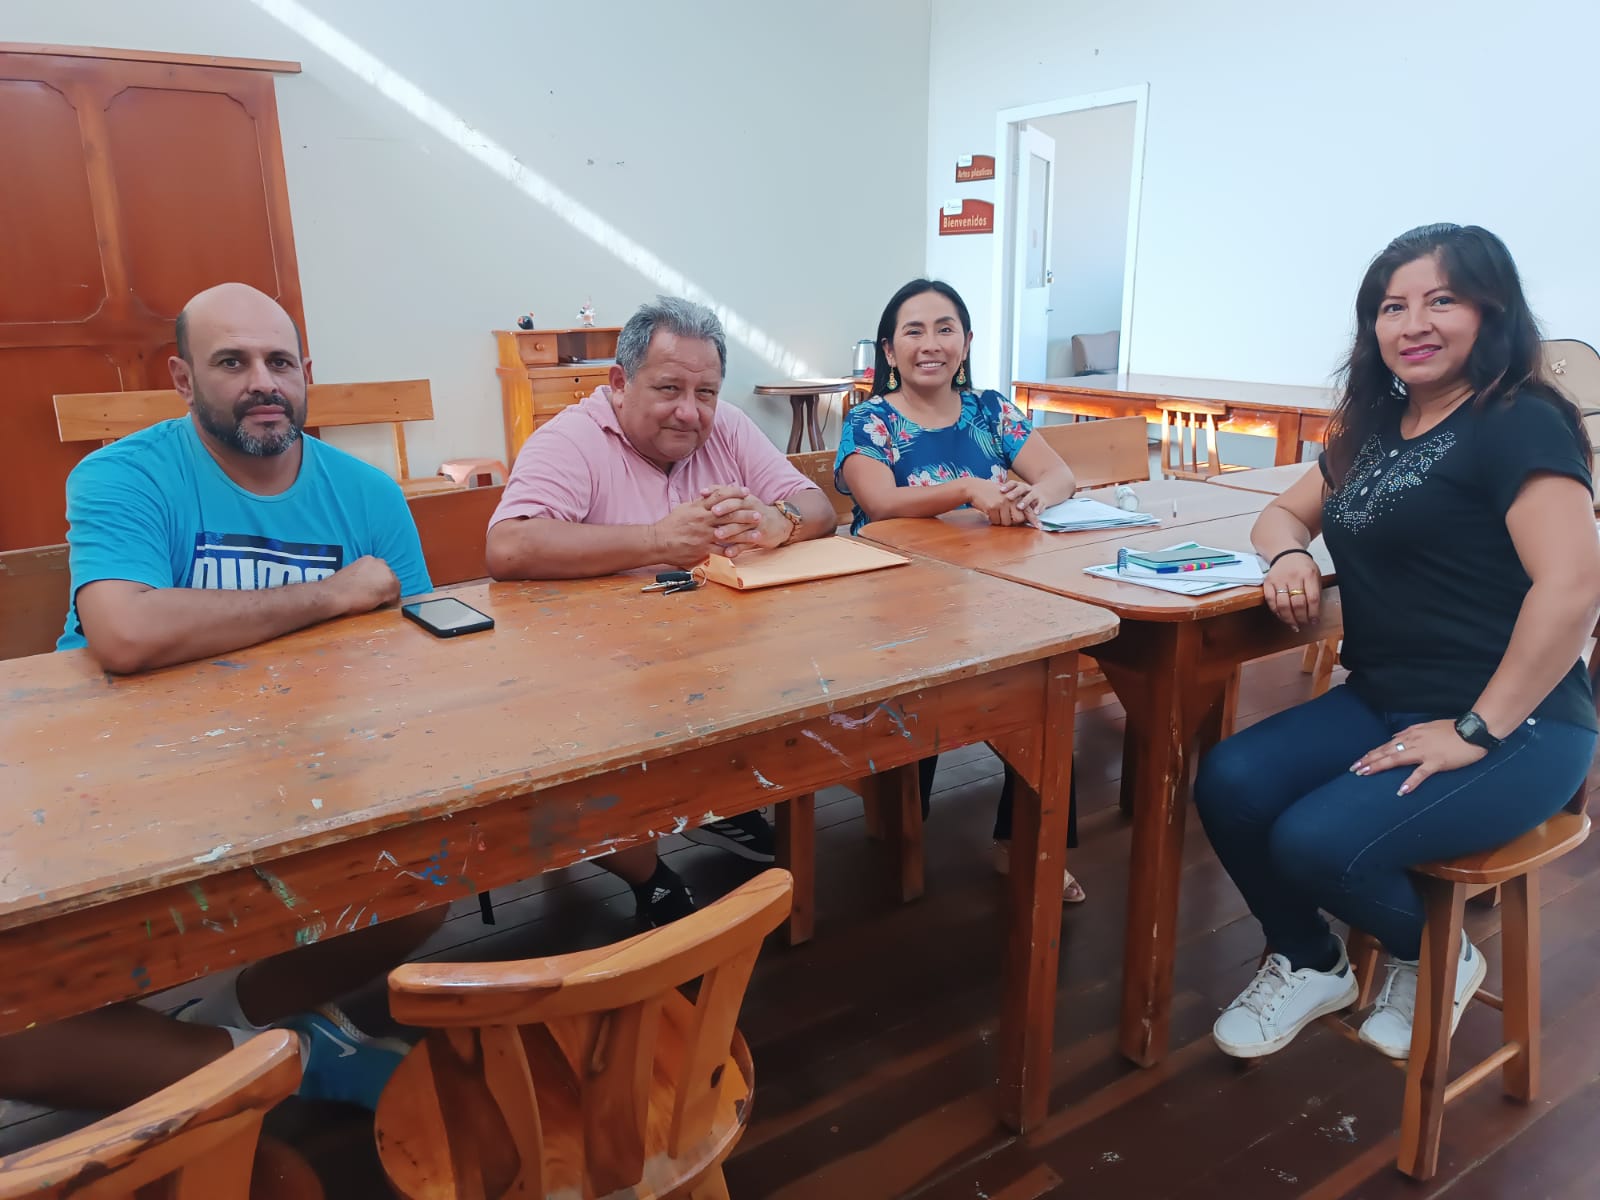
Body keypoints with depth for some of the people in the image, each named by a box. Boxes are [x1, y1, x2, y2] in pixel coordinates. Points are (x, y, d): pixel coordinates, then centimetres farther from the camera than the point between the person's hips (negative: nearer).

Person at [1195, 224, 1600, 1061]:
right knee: (1229, 785, -16)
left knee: (1316, 843, -26)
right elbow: (1285, 512, 23)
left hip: (1516, 729, -7)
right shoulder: (1376, 428, 13)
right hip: (1379, 702, 7)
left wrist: (1477, 731, -21)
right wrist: (1290, 555, -3)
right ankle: (1307, 964, 11)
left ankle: (1435, 958, 9)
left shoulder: (1520, 425, -11)